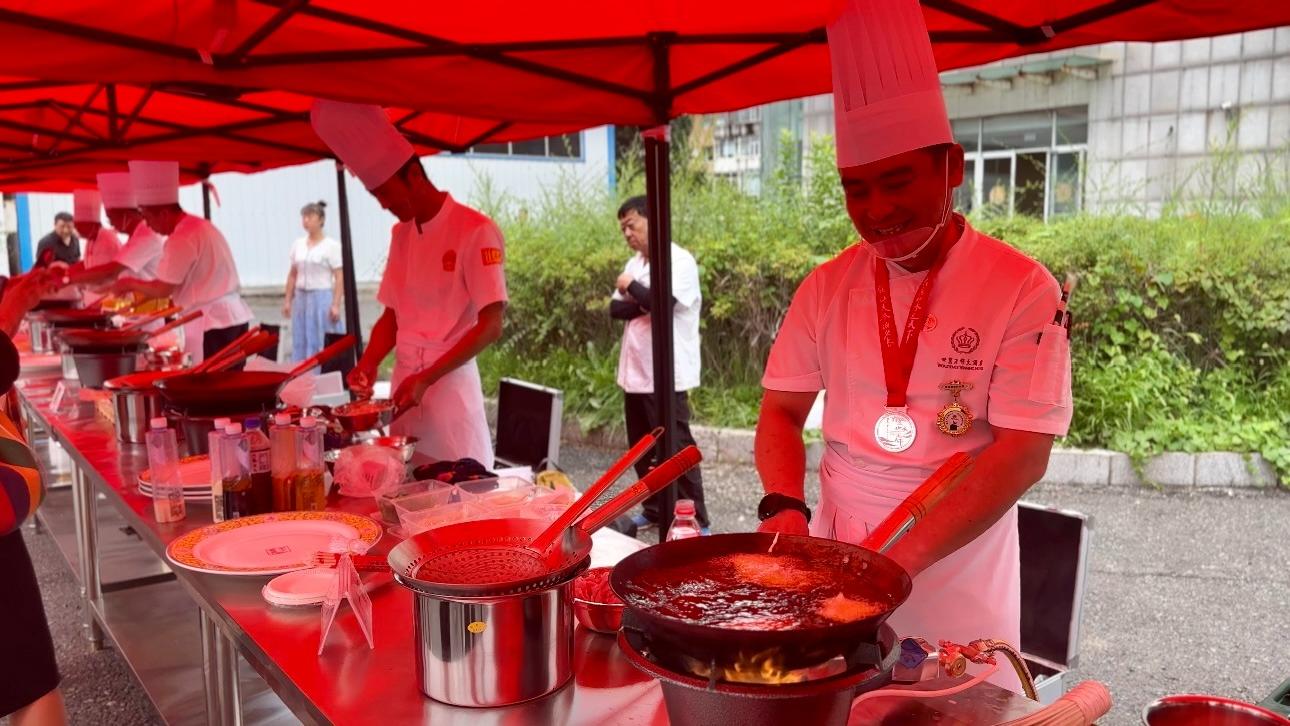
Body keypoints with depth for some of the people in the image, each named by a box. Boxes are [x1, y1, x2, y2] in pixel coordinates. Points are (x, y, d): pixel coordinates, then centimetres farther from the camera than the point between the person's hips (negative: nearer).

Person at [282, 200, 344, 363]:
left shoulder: (331, 246, -6)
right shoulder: (298, 244, 9)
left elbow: (339, 277, -10)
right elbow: (292, 275, 14)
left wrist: (336, 304, -17)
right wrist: (288, 300, 9)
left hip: (322, 297, -5)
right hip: (301, 297, 5)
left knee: (323, 343, -4)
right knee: (300, 342, 7)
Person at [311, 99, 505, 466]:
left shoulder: (475, 231, -12)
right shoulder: (401, 235, 9)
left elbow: (491, 326, -16)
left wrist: (427, 379, -19)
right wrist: (369, 363, -1)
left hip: (450, 385, -6)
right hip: (404, 384, 6)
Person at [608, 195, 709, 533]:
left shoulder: (680, 261, -11)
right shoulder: (634, 263, 13)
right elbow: (615, 308, 7)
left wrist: (632, 287, -8)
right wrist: (644, 304, -12)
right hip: (635, 374, 8)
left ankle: (697, 523, 5)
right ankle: (654, 511, 29)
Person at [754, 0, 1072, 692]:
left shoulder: (1021, 288, -11)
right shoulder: (827, 286, 0)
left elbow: (1024, 451, -16)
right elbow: (783, 409, 5)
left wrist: (904, 558, -24)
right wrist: (784, 506, -14)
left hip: (959, 565, -3)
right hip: (834, 554, 3)